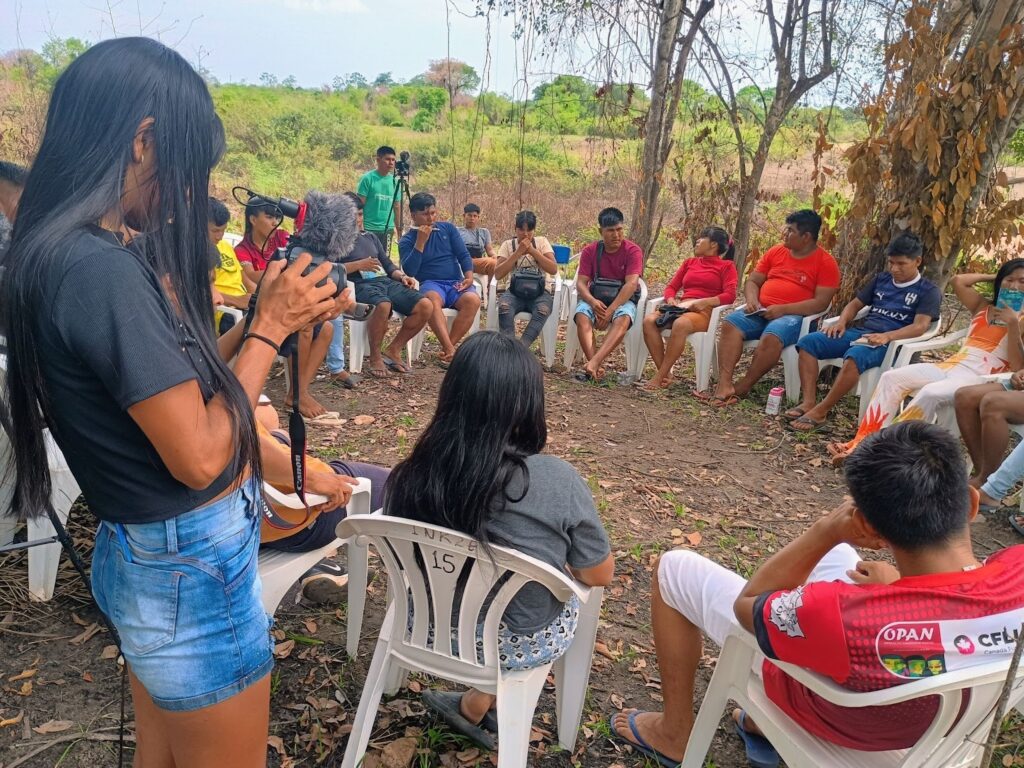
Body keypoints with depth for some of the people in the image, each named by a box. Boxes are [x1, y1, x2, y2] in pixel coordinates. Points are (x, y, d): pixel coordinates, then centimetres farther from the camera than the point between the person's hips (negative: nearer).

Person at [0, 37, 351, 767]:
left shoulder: (65, 252, 3)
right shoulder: (99, 268, -26)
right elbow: (200, 456, -24)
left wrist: (268, 317, 2)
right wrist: (271, 327, -14)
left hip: (150, 554, 9)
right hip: (192, 567, -9)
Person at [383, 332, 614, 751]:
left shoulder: (410, 476, -19)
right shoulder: (558, 482, -28)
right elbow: (599, 576, -13)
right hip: (515, 645, -3)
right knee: (576, 595, 26)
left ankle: (476, 701, 28)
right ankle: (475, 706, 25)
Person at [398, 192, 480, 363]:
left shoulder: (447, 228, 14)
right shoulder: (406, 240, 7)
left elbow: (464, 255, 10)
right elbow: (409, 271, -7)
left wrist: (469, 277, -9)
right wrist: (420, 242, -11)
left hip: (456, 283, 3)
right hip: (431, 284, -2)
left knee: (472, 300, -32)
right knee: (432, 300, -39)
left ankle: (447, 348, -26)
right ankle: (450, 350, -47)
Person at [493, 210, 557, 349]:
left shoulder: (542, 241, 8)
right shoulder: (508, 245, 7)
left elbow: (553, 269, -5)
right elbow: (498, 275, -5)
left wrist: (532, 250, -11)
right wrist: (518, 253, -11)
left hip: (540, 291, 0)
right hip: (514, 290, 0)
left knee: (543, 310, -36)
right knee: (504, 306, -35)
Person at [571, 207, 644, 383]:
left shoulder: (633, 251, -6)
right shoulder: (590, 251, 3)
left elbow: (631, 284, -17)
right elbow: (581, 283, -4)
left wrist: (610, 310, -27)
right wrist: (592, 302, -26)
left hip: (623, 299, -2)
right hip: (595, 298, 2)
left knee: (623, 319, -36)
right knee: (582, 316, -31)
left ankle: (593, 362, -51)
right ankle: (597, 367, -45)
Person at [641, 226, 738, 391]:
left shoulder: (726, 266, 10)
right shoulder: (689, 263, 26)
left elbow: (729, 295, -4)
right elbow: (671, 287, 21)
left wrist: (704, 302, -18)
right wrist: (671, 300, -2)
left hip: (704, 312, -5)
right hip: (681, 308, 5)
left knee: (680, 325, -40)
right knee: (649, 320, -27)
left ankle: (659, 377, -33)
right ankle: (666, 374, -27)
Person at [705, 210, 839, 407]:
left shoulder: (825, 262, -2)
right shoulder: (775, 252, 14)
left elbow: (821, 302, -10)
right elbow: (752, 281, 16)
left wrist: (783, 310, -19)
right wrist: (752, 300, -7)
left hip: (794, 316, -5)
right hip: (761, 312, 5)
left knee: (772, 336, -37)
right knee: (730, 323, -25)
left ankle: (743, 387, -21)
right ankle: (724, 384, -35)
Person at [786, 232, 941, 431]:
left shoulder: (928, 291, 3)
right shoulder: (881, 279, 21)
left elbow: (920, 326, -11)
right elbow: (855, 304, 23)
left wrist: (887, 336, -29)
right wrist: (841, 322, -1)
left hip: (890, 342, -6)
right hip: (858, 331, 6)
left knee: (854, 356, -40)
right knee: (808, 342, -17)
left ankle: (820, 412, -34)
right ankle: (809, 402, -26)